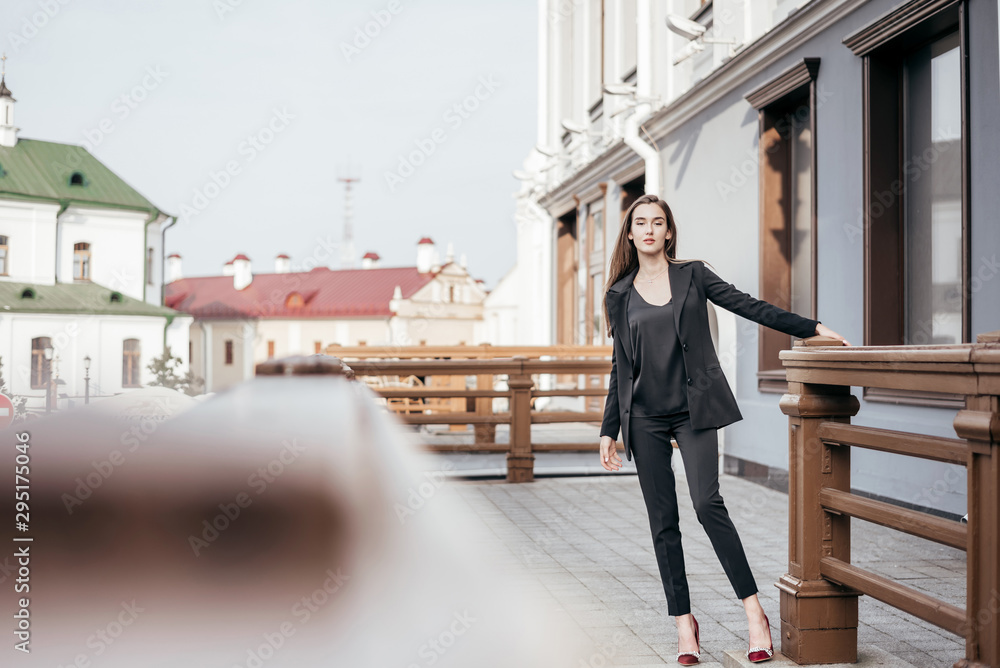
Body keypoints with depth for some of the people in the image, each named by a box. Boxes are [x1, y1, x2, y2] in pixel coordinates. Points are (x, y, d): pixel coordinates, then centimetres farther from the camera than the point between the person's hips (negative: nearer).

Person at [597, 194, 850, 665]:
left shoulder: (692, 275, 7)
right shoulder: (620, 295, 11)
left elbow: (748, 306, 6)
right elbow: (620, 366, 13)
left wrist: (812, 328, 0)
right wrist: (609, 431, 10)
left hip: (694, 407, -2)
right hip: (645, 417, 2)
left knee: (707, 503, -18)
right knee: (662, 521, 1)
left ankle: (753, 610, -9)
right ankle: (683, 623, 9)